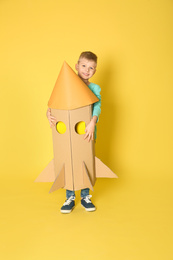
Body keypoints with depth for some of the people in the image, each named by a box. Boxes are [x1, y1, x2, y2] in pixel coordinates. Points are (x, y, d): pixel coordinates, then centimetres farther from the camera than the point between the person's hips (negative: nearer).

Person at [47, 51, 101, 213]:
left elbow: (97, 106, -12)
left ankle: (85, 197, 25)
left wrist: (92, 122, -30)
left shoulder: (95, 89, 2)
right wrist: (49, 113, -20)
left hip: (87, 132, 0)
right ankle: (70, 198, 20)